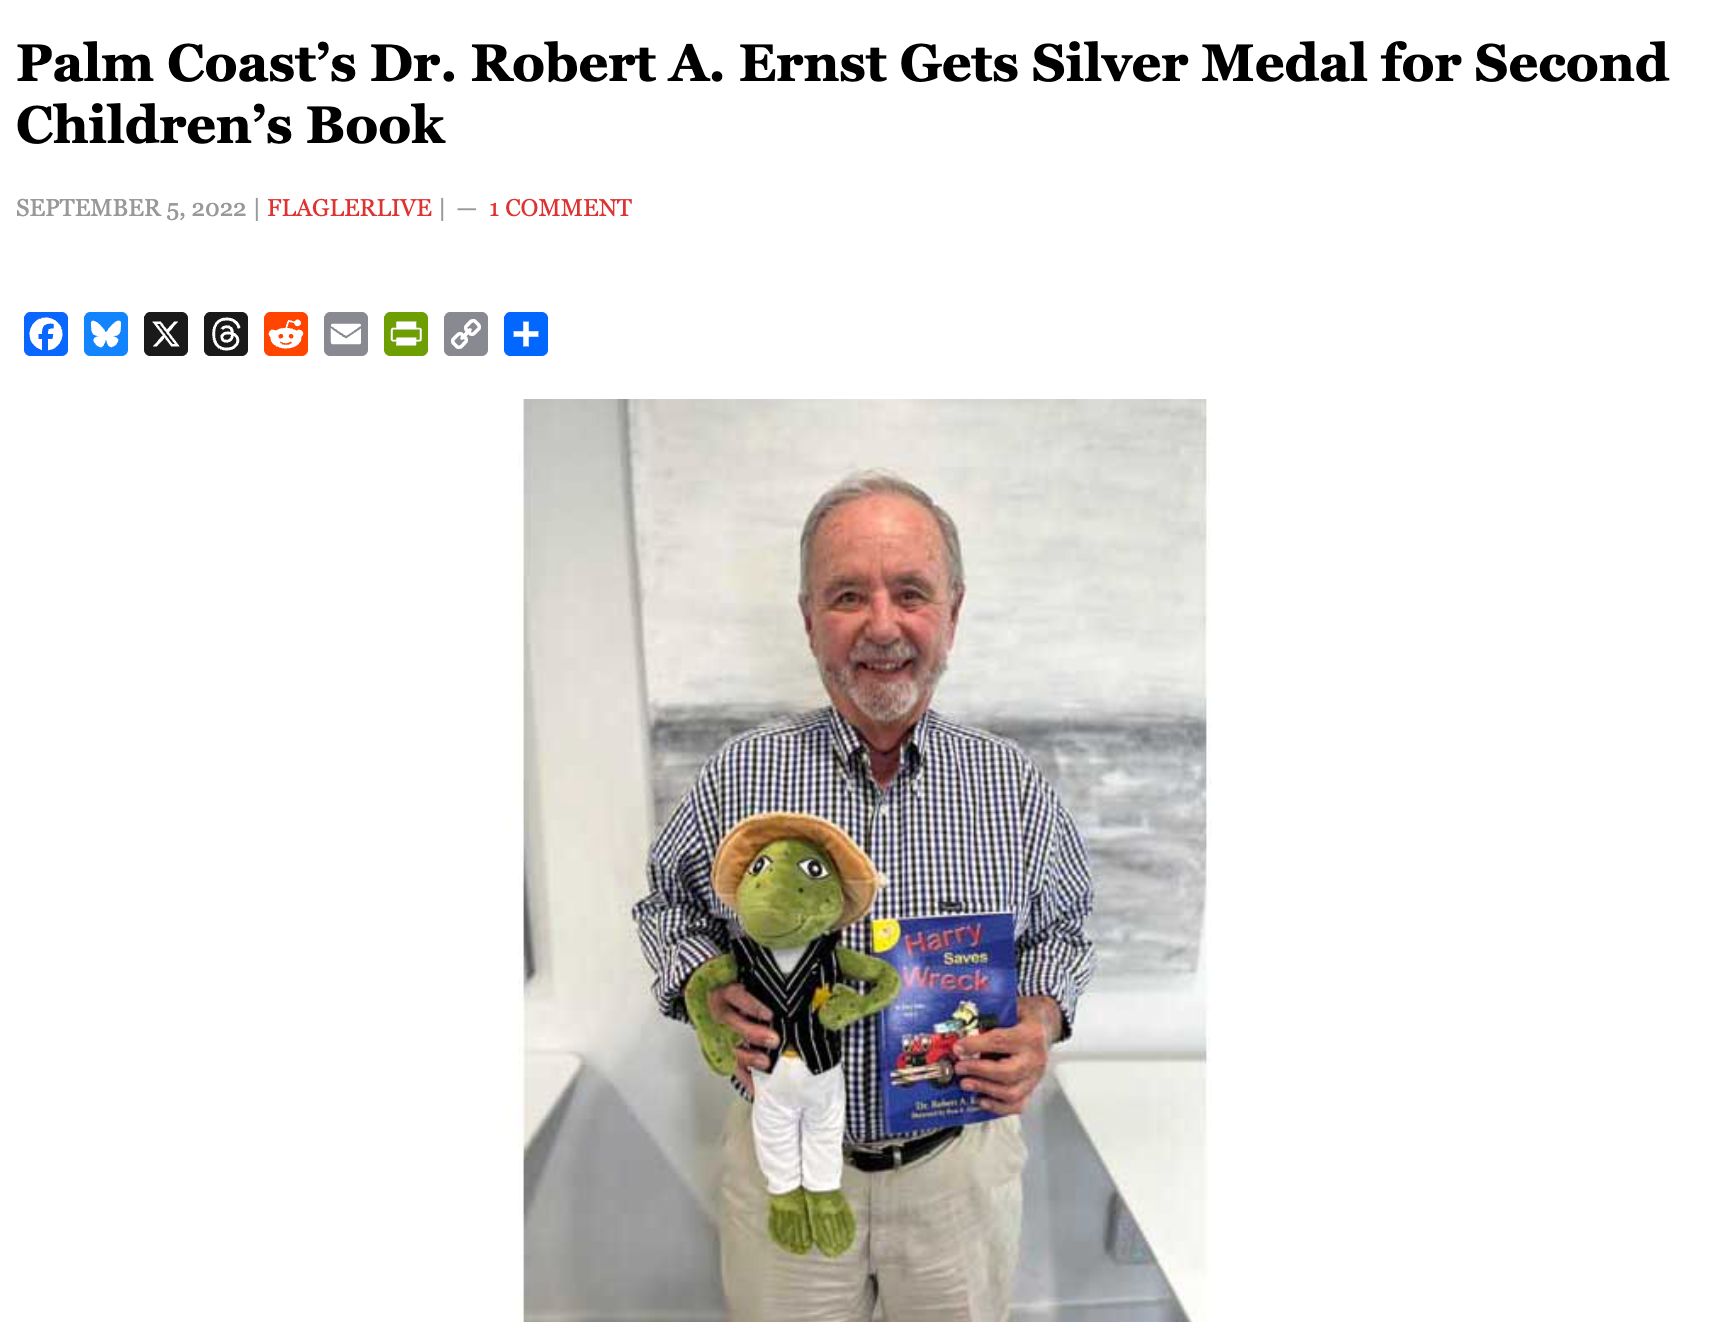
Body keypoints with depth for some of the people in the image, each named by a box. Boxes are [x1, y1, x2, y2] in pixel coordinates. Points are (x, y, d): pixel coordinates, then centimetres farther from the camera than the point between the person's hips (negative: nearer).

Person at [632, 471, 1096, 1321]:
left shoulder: (1015, 785, -8)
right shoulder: (738, 776, -9)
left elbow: (1061, 929, 5)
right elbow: (667, 906, 6)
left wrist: (1041, 1019, -14)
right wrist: (706, 990, -13)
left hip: (961, 1162, 1)